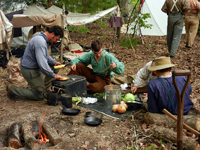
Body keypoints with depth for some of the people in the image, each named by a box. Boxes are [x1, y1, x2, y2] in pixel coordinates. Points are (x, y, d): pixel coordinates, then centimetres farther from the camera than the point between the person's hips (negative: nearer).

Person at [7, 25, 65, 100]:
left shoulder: (41, 38, 6)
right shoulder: (40, 42, -28)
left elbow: (45, 56, 20)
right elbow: (42, 64, -32)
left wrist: (54, 62, 6)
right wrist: (53, 75, -23)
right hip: (30, 70, -10)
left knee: (55, 67, 12)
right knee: (40, 96, 0)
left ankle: (44, 86, 18)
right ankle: (12, 89, 4)